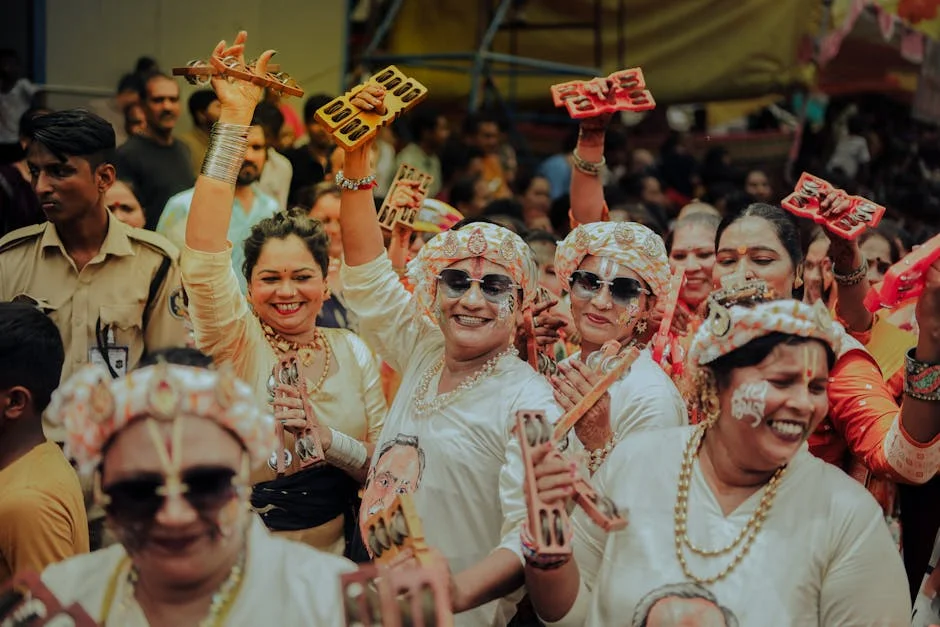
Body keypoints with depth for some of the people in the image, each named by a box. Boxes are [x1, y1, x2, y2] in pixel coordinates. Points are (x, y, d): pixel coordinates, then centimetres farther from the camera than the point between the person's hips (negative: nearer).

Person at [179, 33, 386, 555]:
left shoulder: (353, 352, 5)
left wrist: (329, 439, -13)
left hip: (332, 561, 2)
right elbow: (204, 258, -21)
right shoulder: (236, 344, -4)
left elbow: (382, 469, 8)